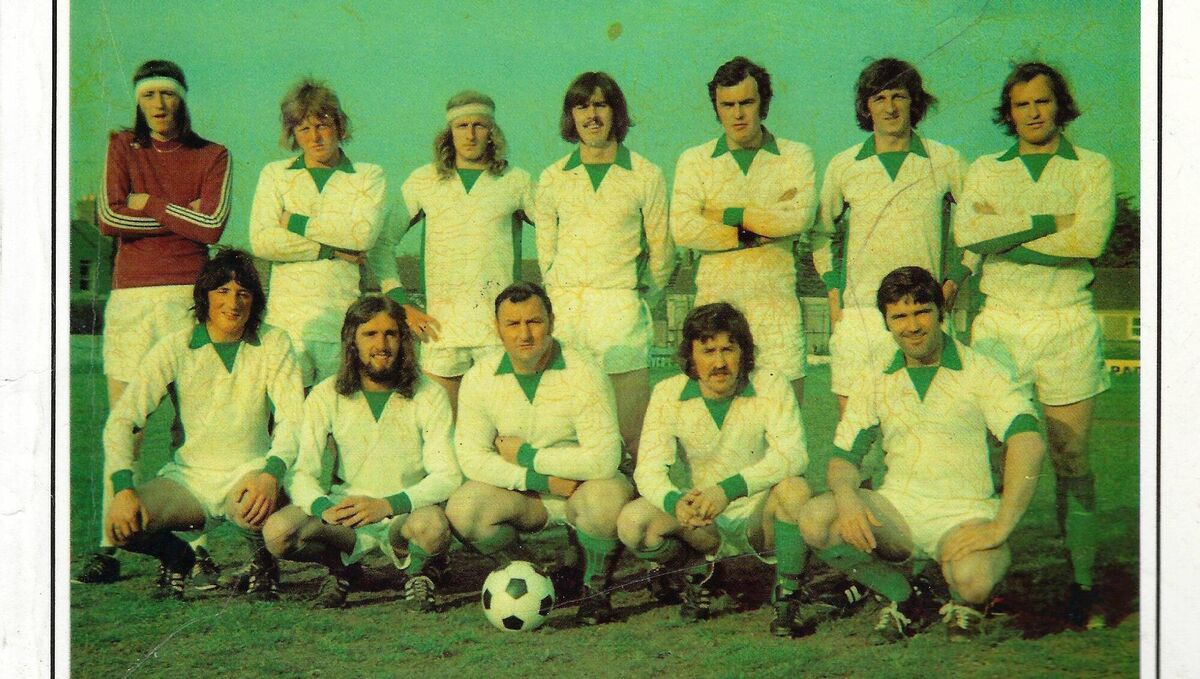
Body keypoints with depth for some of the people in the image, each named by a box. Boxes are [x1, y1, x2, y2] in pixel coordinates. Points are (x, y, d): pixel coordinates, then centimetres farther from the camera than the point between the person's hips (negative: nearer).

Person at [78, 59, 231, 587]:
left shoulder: (212, 156, 9)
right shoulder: (122, 147, 13)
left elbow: (212, 226, -6)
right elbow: (109, 219, -1)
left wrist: (150, 205, 0)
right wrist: (181, 217, -3)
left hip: (187, 294, -2)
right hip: (129, 295, 2)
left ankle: (202, 548, -5)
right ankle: (109, 548, 2)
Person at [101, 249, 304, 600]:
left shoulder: (273, 344, -3)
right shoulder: (175, 349, -4)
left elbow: (293, 419, -10)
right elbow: (121, 419, -8)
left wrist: (271, 472, -30)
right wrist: (123, 488, -24)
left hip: (249, 472, -1)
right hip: (188, 475, 2)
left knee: (252, 509, -37)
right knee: (120, 524, -24)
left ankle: (264, 558, 1)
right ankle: (177, 557, 11)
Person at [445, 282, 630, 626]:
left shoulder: (583, 374, -17)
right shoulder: (479, 379, -6)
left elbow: (603, 459, -25)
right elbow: (471, 457, -9)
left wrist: (526, 455, -18)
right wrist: (538, 481, -20)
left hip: (582, 487, -3)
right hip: (520, 492, 3)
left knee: (606, 498, -37)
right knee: (462, 510, -24)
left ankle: (595, 588, -5)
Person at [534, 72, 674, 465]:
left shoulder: (646, 176, 4)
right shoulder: (553, 178, 11)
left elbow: (661, 253, 12)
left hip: (621, 312, -2)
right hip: (565, 312, 2)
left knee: (632, 433, -6)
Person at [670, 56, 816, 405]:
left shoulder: (796, 157, 9)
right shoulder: (695, 160, 10)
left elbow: (800, 218, -10)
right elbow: (683, 229, -6)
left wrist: (727, 214, -5)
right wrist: (760, 232, -7)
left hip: (776, 300, 0)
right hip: (715, 298, 1)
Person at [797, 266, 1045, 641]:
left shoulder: (980, 372, -3)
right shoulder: (875, 384, 11)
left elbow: (1029, 442, -16)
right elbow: (842, 457, 9)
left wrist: (1000, 528, -25)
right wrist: (847, 498, -17)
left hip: (964, 515, -4)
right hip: (896, 509, 4)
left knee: (971, 578, -36)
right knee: (815, 520, -23)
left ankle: (965, 602, 5)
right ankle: (898, 597, 2)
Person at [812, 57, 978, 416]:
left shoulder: (946, 161, 4)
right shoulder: (843, 166, 7)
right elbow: (820, 232, 19)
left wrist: (955, 280, 4)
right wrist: (834, 293, 9)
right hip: (858, 314, 1)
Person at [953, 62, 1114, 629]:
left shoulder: (1092, 168, 9)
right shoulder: (985, 170, 14)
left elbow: (1089, 241, -10)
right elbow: (966, 232, -6)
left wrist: (1005, 238, -6)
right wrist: (1049, 223, -10)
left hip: (1066, 324, -1)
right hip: (999, 322, 2)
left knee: (1072, 460, 0)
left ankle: (1083, 585, 5)